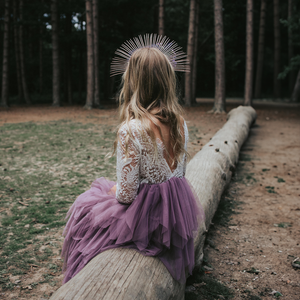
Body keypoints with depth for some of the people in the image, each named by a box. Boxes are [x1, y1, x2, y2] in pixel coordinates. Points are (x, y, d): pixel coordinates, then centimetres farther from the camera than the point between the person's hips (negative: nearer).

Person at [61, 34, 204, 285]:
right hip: (178, 211, 7)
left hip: (146, 217, -6)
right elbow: (179, 172, 7)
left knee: (84, 207, 23)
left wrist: (113, 190, 2)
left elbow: (126, 194, -22)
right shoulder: (180, 123, -5)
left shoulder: (130, 131, -27)